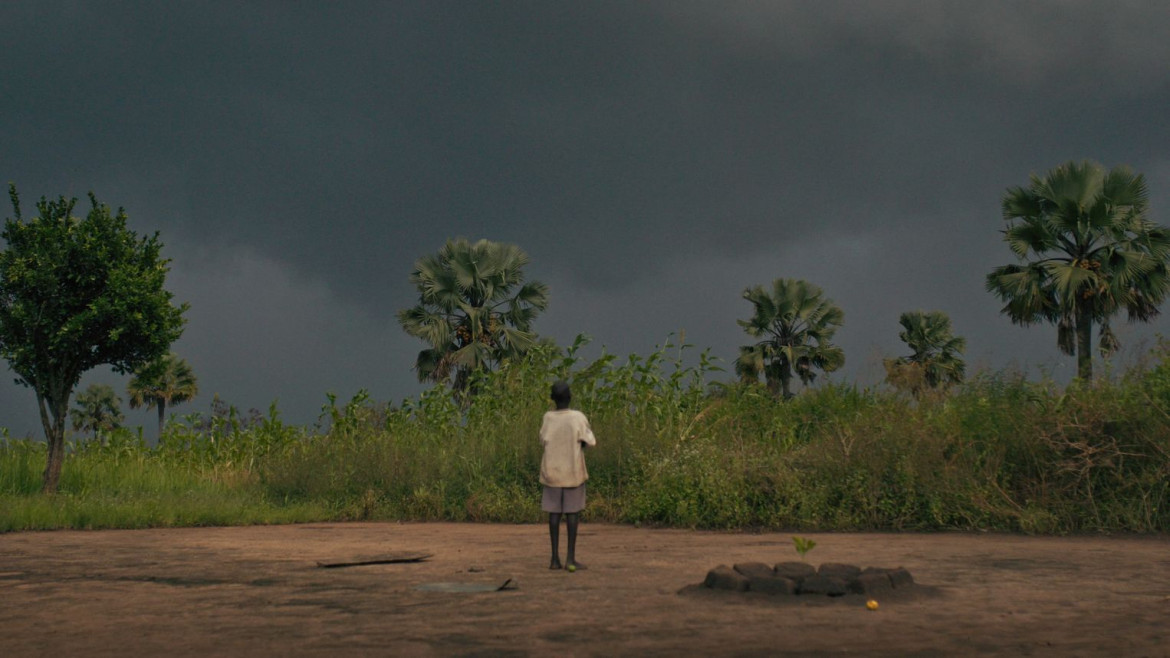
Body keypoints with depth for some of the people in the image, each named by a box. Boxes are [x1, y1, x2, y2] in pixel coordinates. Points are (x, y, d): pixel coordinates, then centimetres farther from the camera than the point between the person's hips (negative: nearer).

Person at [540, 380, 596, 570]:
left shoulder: (547, 418, -3)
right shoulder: (578, 417, -11)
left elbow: (544, 441, 9)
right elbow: (590, 441, -5)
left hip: (552, 472, 2)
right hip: (573, 472, -2)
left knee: (554, 512, 6)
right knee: (572, 512, 2)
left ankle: (555, 557, 3)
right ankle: (571, 557, -3)